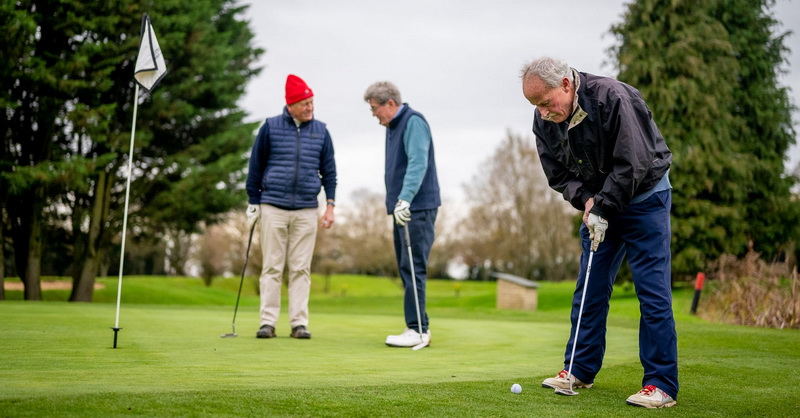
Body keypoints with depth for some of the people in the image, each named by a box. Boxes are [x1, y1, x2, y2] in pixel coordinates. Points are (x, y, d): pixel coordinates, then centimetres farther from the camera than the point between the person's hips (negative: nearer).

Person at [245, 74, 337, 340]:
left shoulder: (321, 132, 8)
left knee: (301, 269, 2)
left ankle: (299, 323, 7)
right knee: (272, 267, 0)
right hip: (273, 208, -1)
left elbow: (329, 170, 12)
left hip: (306, 210, 2)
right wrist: (253, 202, 4)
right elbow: (256, 166, 6)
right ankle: (268, 322, 5)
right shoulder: (270, 127, 2)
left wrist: (330, 205, 4)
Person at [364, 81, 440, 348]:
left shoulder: (413, 122, -11)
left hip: (418, 208, -10)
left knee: (413, 268, -10)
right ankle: (418, 329, 13)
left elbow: (418, 163, -23)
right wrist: (398, 202, 15)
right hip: (403, 208, 10)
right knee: (406, 269, 9)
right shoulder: (393, 127, 19)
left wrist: (405, 199, -31)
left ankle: (417, 330, -8)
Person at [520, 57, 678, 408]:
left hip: (643, 197, -6)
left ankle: (662, 385, -5)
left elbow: (633, 164, -26)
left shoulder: (613, 98, -26)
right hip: (597, 203, 6)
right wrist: (585, 200, -16)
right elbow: (558, 175, 1)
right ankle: (580, 370, 18)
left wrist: (604, 209, -22)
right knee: (590, 288, 7)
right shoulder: (544, 121, -6)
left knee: (652, 290, -9)